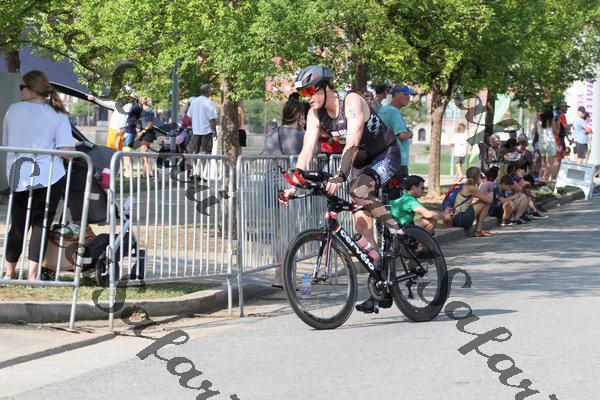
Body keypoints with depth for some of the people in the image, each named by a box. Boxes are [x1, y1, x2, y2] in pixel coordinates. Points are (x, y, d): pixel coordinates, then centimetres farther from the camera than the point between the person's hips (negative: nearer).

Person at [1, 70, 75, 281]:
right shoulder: (58, 115, -1)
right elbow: (66, 150, -11)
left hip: (18, 178, 2)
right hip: (49, 177, -2)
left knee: (18, 225, 12)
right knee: (42, 225, 5)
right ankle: (32, 273, 3)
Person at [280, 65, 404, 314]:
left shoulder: (352, 101, -25)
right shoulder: (315, 114, -5)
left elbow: (352, 143, -36)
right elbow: (307, 151, -10)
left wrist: (340, 176, -48)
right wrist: (293, 186, -22)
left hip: (386, 155, -7)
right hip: (361, 164, 7)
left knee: (358, 191, -36)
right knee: (362, 226, -1)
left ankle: (397, 230, -18)